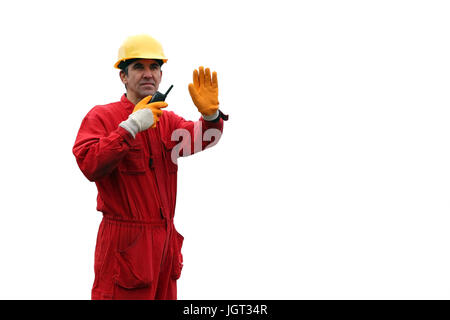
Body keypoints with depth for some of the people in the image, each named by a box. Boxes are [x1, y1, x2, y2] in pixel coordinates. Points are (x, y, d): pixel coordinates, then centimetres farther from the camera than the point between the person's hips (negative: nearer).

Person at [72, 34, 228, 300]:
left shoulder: (167, 120, 17)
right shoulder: (101, 116, -1)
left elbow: (201, 138, -2)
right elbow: (89, 165, -18)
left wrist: (210, 113, -24)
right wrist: (131, 126, -19)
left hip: (166, 242, 6)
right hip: (125, 245, -6)